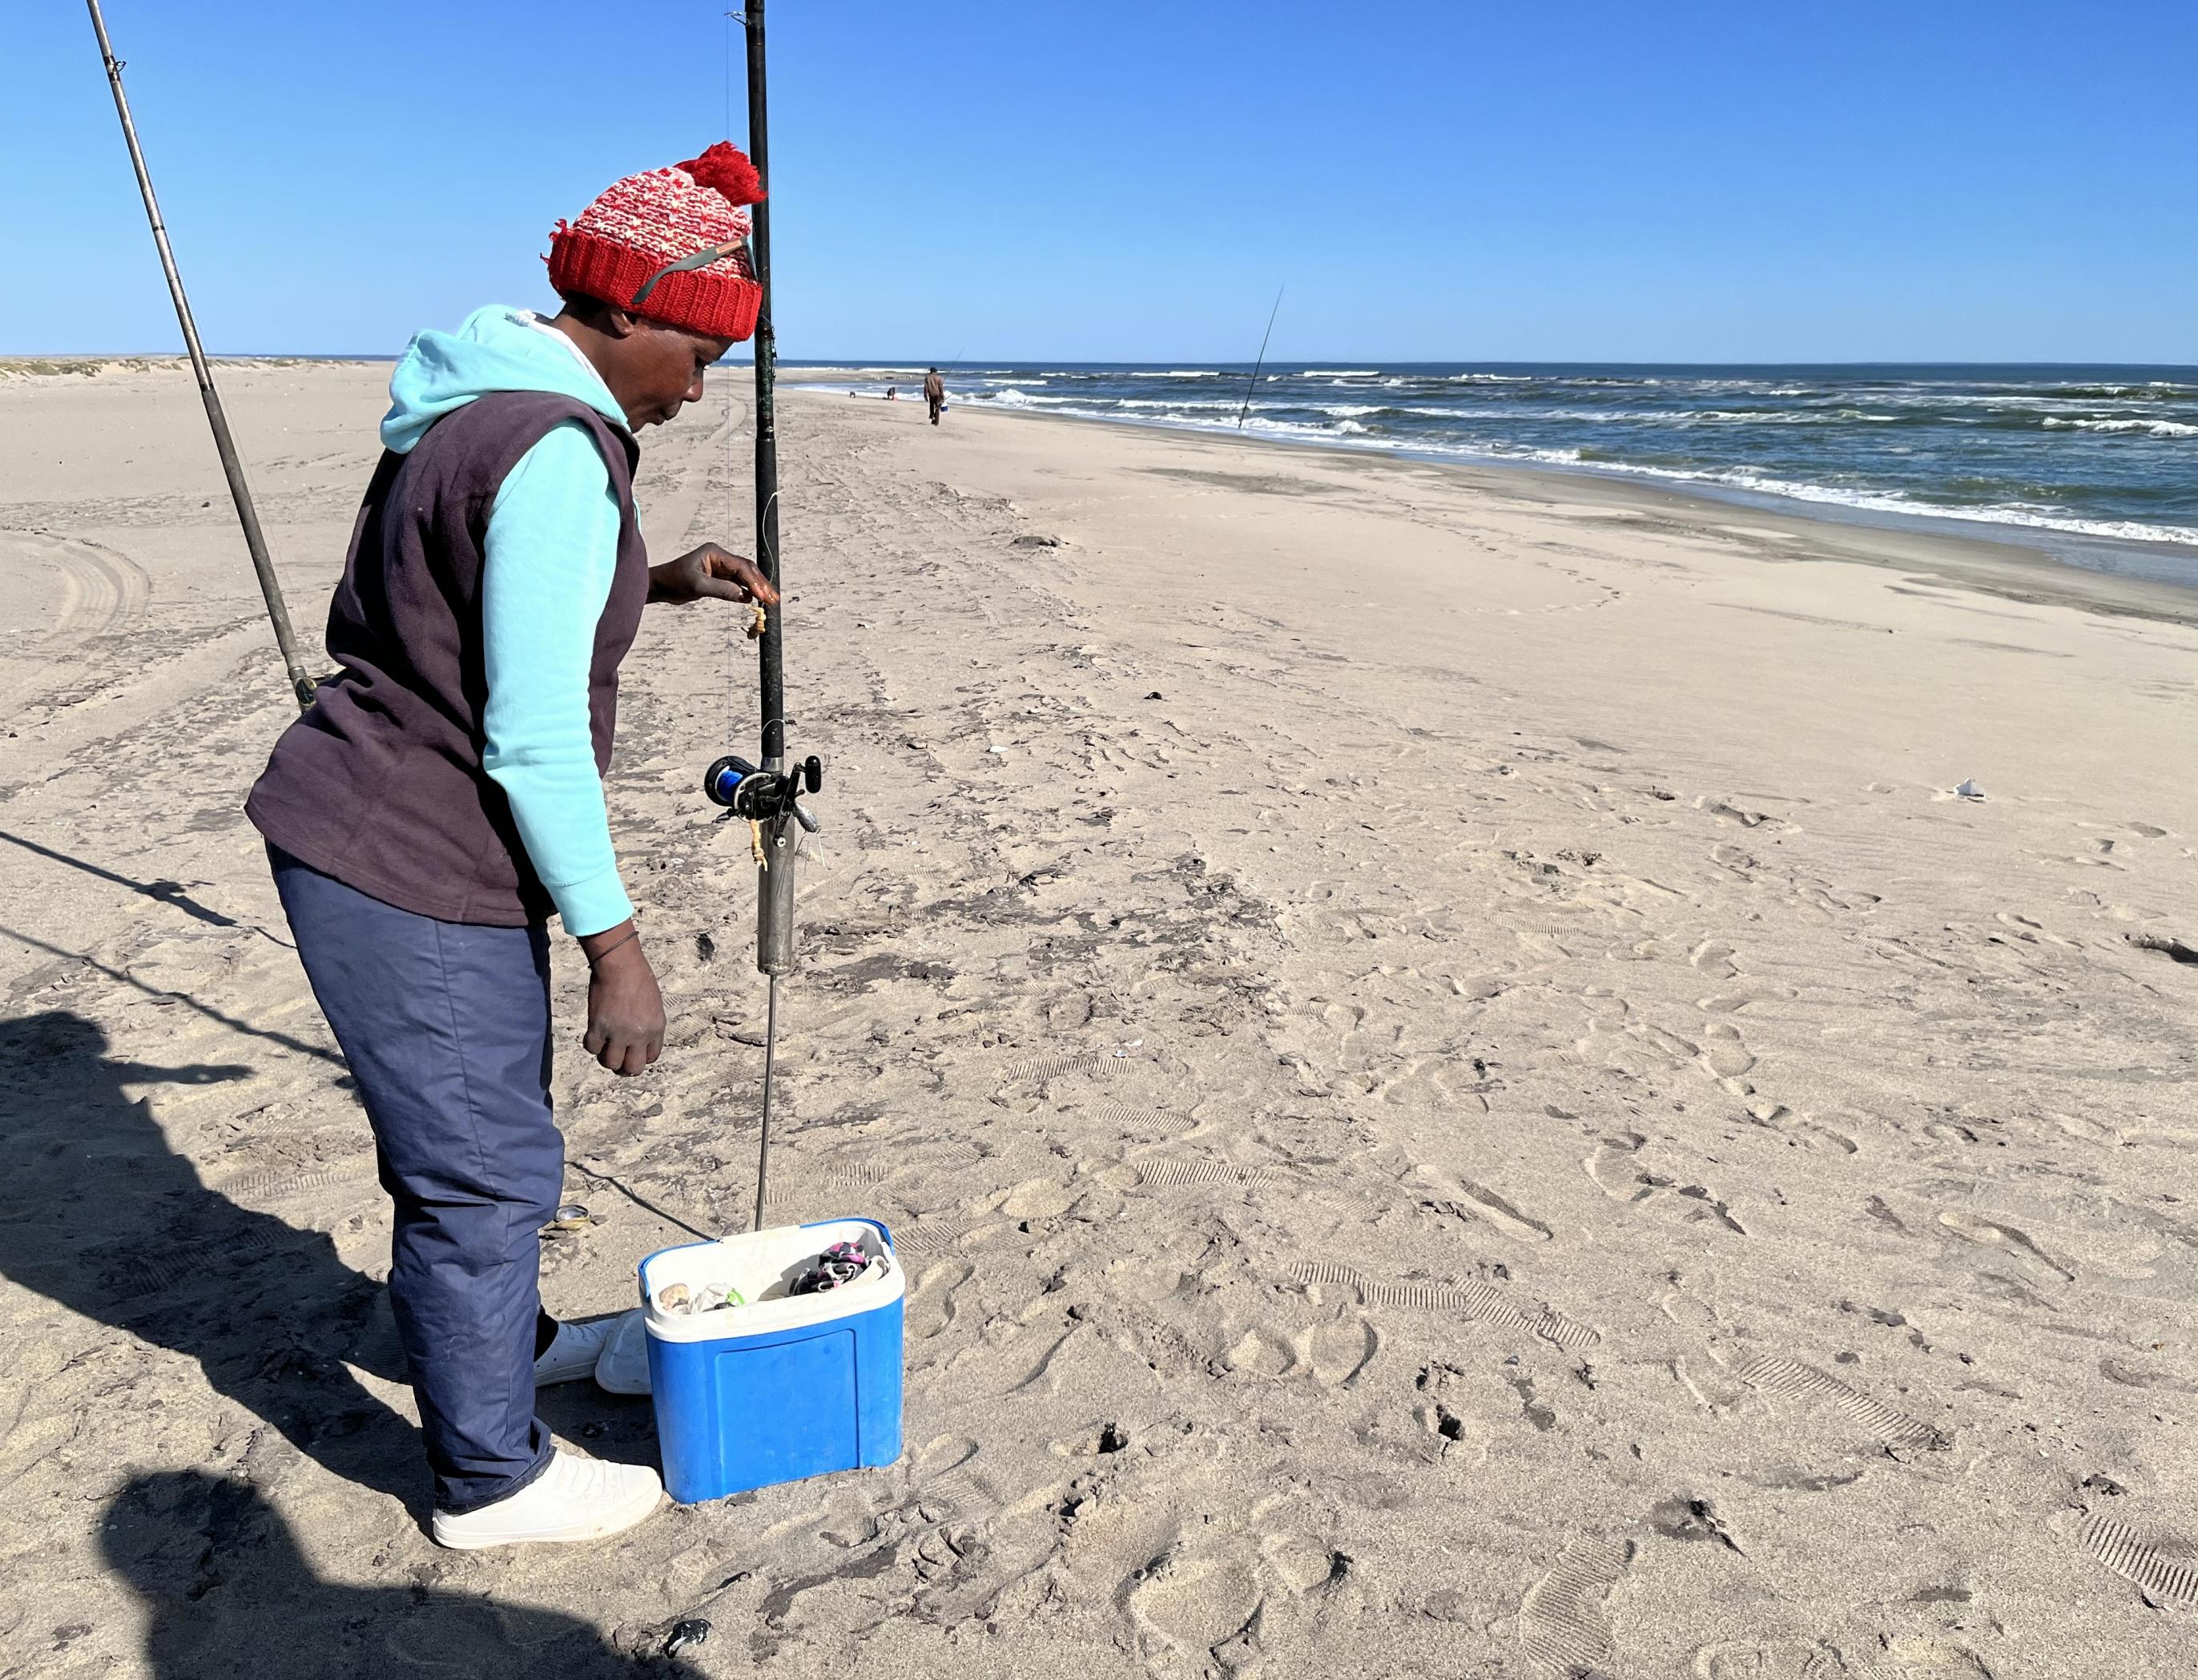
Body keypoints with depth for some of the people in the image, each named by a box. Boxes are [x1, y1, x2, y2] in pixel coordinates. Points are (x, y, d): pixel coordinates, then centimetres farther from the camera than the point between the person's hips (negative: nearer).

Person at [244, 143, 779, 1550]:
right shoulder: (559, 454, -22)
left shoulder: (483, 405, 10)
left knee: (491, 1123, 25)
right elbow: (532, 739, -25)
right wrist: (615, 944, -18)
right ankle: (490, 1479, 25)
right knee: (482, 1167, 5)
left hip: (383, 850, 10)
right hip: (410, 879, -10)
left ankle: (504, 1339, 49)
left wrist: (662, 580, 13)